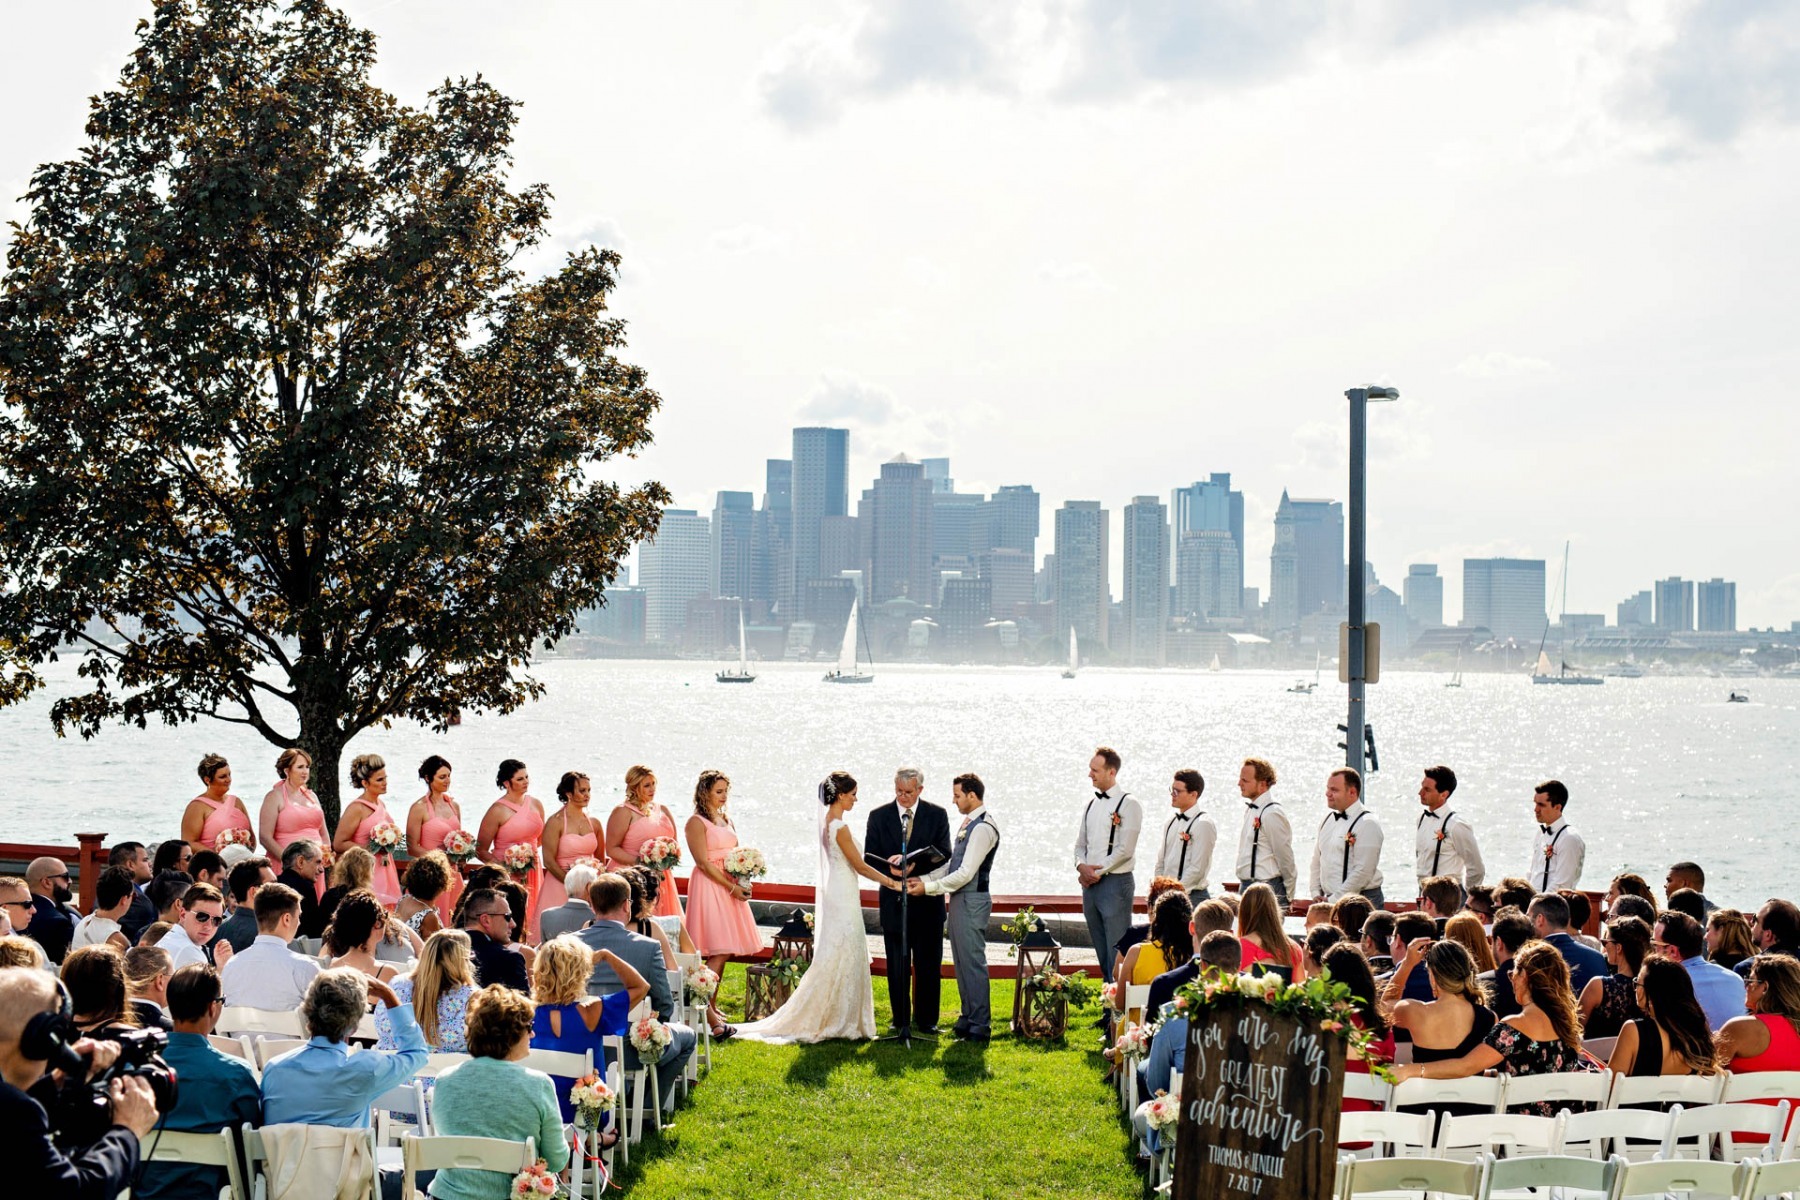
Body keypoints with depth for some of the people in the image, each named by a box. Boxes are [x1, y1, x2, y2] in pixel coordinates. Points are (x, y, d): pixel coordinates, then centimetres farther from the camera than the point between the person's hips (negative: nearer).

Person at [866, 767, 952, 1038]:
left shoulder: (937, 815, 1)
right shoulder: (878, 816, 4)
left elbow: (944, 854, -5)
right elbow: (870, 856, 2)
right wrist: (889, 867, -20)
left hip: (927, 899, -1)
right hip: (893, 899, 1)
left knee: (928, 964, 5)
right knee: (897, 964, 6)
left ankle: (926, 1020, 14)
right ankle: (900, 1020, 15)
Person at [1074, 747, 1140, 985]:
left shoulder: (1128, 805, -8)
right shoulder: (1091, 805, 15)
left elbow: (1125, 849, -14)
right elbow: (1080, 844, 18)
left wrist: (1097, 871, -12)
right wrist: (1082, 866, -3)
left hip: (1115, 882, -7)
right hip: (1089, 884, 8)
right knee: (1101, 951, 11)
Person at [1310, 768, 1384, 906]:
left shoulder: (1367, 823, -9)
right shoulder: (1328, 821, 15)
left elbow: (1363, 872, -15)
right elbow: (1317, 861, 23)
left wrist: (1334, 900, -14)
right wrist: (1316, 894, 9)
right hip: (1329, 901, 7)